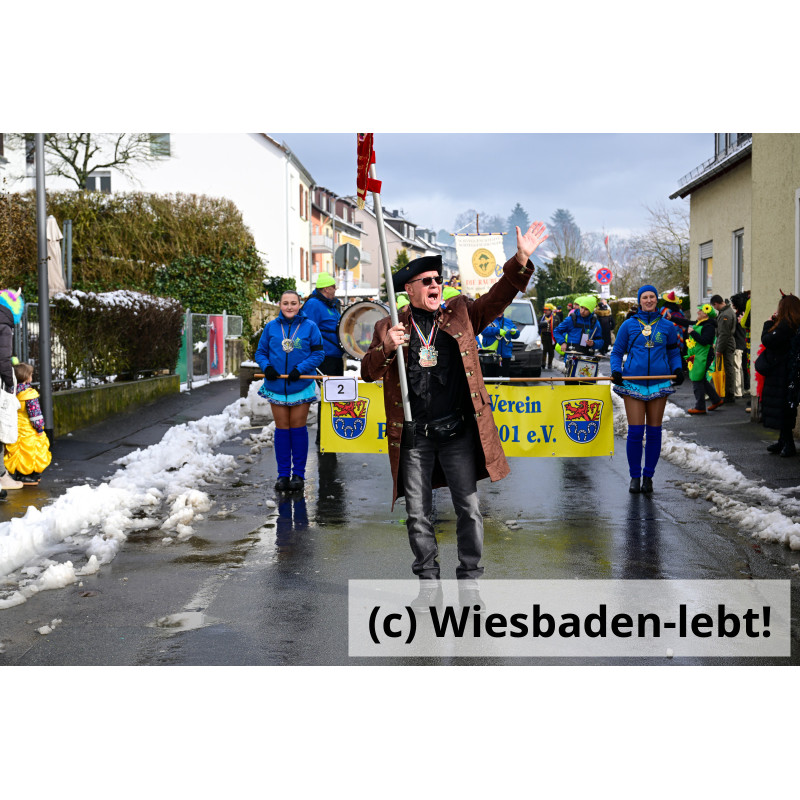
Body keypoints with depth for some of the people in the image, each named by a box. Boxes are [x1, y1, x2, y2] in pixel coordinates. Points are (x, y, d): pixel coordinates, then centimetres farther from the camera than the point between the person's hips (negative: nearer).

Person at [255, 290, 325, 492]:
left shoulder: (310, 327, -1)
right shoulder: (271, 327, 5)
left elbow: (319, 353, -3)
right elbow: (260, 352, 9)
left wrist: (300, 369, -16)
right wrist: (266, 367, -11)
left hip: (301, 385, -2)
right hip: (276, 386, 2)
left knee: (298, 428, 4)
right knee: (281, 429, 6)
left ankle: (298, 474, 13)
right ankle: (283, 474, 13)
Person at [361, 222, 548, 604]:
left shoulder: (460, 314, 9)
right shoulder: (388, 327, 7)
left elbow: (497, 298, 1)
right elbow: (368, 372, 2)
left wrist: (520, 261, -13)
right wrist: (387, 347, -18)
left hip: (458, 432, 0)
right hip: (412, 436, 0)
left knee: (469, 508, 3)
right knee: (418, 514, 7)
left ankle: (469, 580, 16)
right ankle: (428, 582, 20)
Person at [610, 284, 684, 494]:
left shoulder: (666, 326, 9)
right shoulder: (628, 325, 6)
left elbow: (674, 352, 17)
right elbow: (617, 352, 11)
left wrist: (678, 369, -3)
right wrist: (616, 370, -7)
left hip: (659, 384, 2)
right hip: (633, 384, -1)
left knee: (654, 432, 5)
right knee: (635, 432, -6)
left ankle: (648, 477, 16)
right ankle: (635, 477, 8)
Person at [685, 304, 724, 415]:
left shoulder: (709, 326, -16)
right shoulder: (698, 324, 14)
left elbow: (704, 341, -25)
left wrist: (692, 332, -20)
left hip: (702, 357, -10)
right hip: (696, 356, 10)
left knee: (697, 380, -5)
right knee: (701, 380, 17)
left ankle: (700, 407, 2)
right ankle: (716, 400, 26)